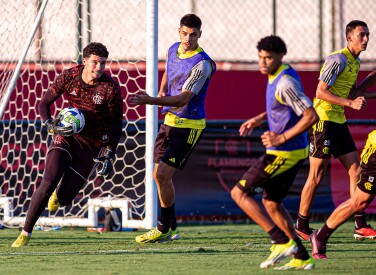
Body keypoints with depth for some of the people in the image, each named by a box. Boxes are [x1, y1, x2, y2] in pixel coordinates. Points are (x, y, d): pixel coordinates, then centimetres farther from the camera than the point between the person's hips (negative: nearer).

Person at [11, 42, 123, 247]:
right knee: (48, 182, -20)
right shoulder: (68, 77, -11)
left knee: (63, 198, -1)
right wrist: (52, 126, -20)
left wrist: (109, 155, -13)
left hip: (92, 145, 0)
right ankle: (26, 233, -9)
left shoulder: (111, 88, -15)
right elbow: (44, 103, -1)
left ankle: (59, 194, 42)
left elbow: (116, 123, -6)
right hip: (66, 134, 0)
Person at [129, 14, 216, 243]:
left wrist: (150, 101, -38)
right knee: (159, 175, 8)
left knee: (163, 174, -13)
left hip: (189, 125, -8)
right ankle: (171, 228, 20)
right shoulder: (174, 50, 4)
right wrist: (162, 92, 8)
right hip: (170, 120, 8)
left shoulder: (202, 64, -21)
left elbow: (183, 99, -28)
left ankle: (164, 230, 0)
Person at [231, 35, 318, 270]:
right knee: (271, 203, 19)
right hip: (294, 153, 10)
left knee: (239, 193, -5)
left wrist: (282, 138, -22)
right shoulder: (277, 76, 10)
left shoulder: (285, 83, -21)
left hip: (284, 152, -10)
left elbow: (311, 116, -26)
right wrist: (259, 119, 19)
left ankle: (282, 242, -10)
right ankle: (302, 258, 18)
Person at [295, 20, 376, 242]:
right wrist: (350, 103, -24)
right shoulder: (338, 59, -15)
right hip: (323, 121, -9)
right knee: (317, 176, -4)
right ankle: (301, 226, 6)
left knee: (356, 170, 3)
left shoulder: (355, 62, 13)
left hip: (338, 121, 9)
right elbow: (321, 92, -19)